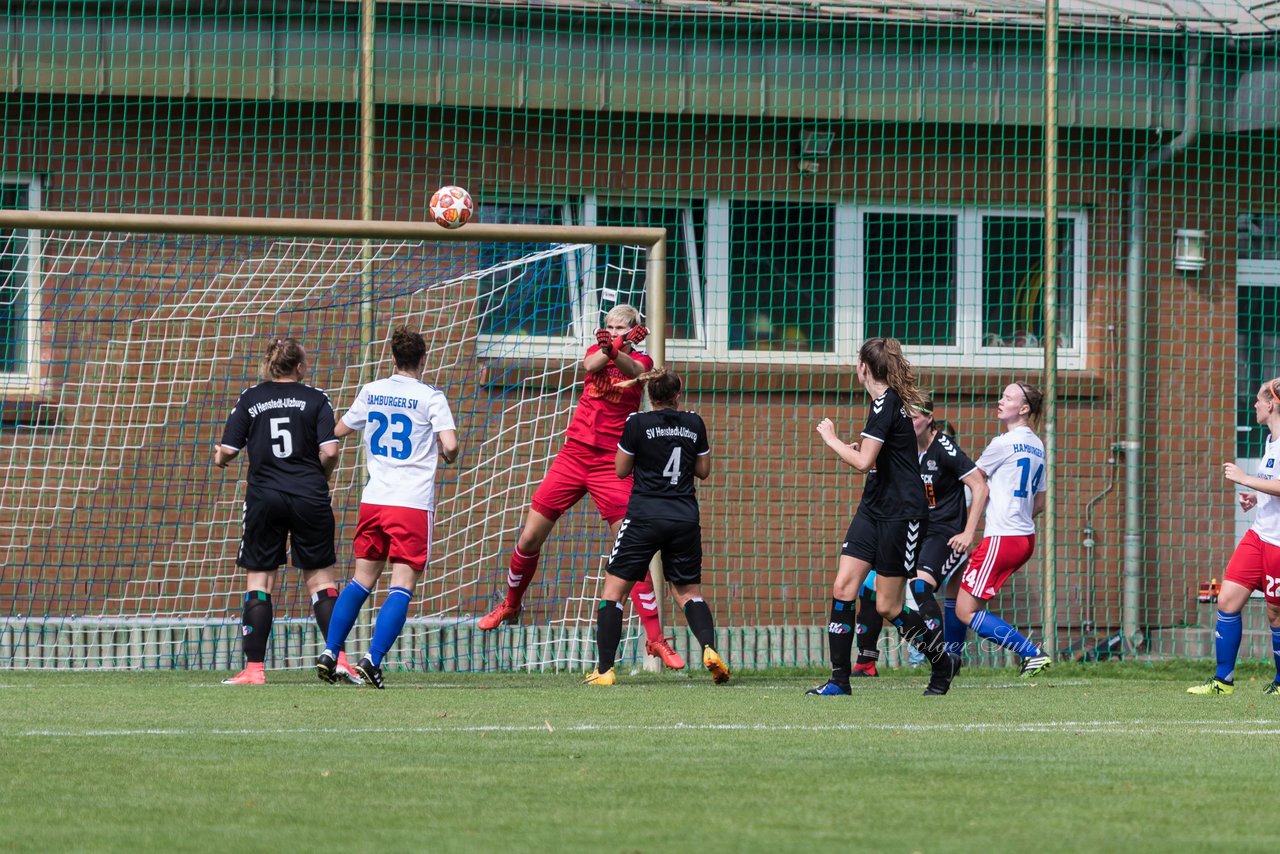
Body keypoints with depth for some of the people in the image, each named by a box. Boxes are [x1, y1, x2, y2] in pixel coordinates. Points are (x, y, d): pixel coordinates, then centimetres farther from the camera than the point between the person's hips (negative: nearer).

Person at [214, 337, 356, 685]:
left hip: (264, 498, 0)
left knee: (258, 580, 5)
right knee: (320, 577, 8)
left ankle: (254, 667, 0)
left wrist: (219, 458, 23)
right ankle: (338, 657, -4)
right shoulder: (316, 399, 3)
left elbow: (227, 450, 0)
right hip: (310, 498, 0)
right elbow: (329, 451, -7)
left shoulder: (250, 398, 5)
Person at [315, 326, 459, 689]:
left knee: (362, 581, 16)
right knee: (402, 587, -4)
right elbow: (450, 446, -15)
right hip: (414, 503, -5)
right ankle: (372, 660, -17)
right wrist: (446, 455, 8)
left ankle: (330, 653, 10)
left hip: (374, 499, 5)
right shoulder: (430, 397, -5)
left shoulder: (371, 392, 8)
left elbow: (339, 431, 21)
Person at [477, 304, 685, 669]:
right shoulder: (597, 350, 10)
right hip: (573, 456, 3)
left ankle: (655, 639, -5)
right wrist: (613, 346, -33)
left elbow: (634, 370, -24)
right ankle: (510, 606, 28)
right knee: (529, 538, 3)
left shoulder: (641, 360, 1)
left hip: (611, 464, -3)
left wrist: (615, 349, -46)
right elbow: (589, 364, -15)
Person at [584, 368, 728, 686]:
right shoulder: (694, 424, 5)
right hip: (685, 518, 3)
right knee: (690, 591, 15)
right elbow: (703, 470, 14)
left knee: (613, 588, 5)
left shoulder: (638, 424, -5)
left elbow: (621, 470, 3)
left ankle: (604, 669, -4)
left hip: (645, 516, -3)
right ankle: (709, 649, -11)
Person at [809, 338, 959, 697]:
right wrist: (863, 448, 16)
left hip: (901, 515, -9)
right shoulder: (886, 401, 12)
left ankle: (942, 663, 18)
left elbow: (863, 462, -24)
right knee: (843, 588, -3)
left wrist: (831, 438, -11)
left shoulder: (886, 403, -18)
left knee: (888, 607, -2)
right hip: (873, 509, 9)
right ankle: (839, 678, -2)